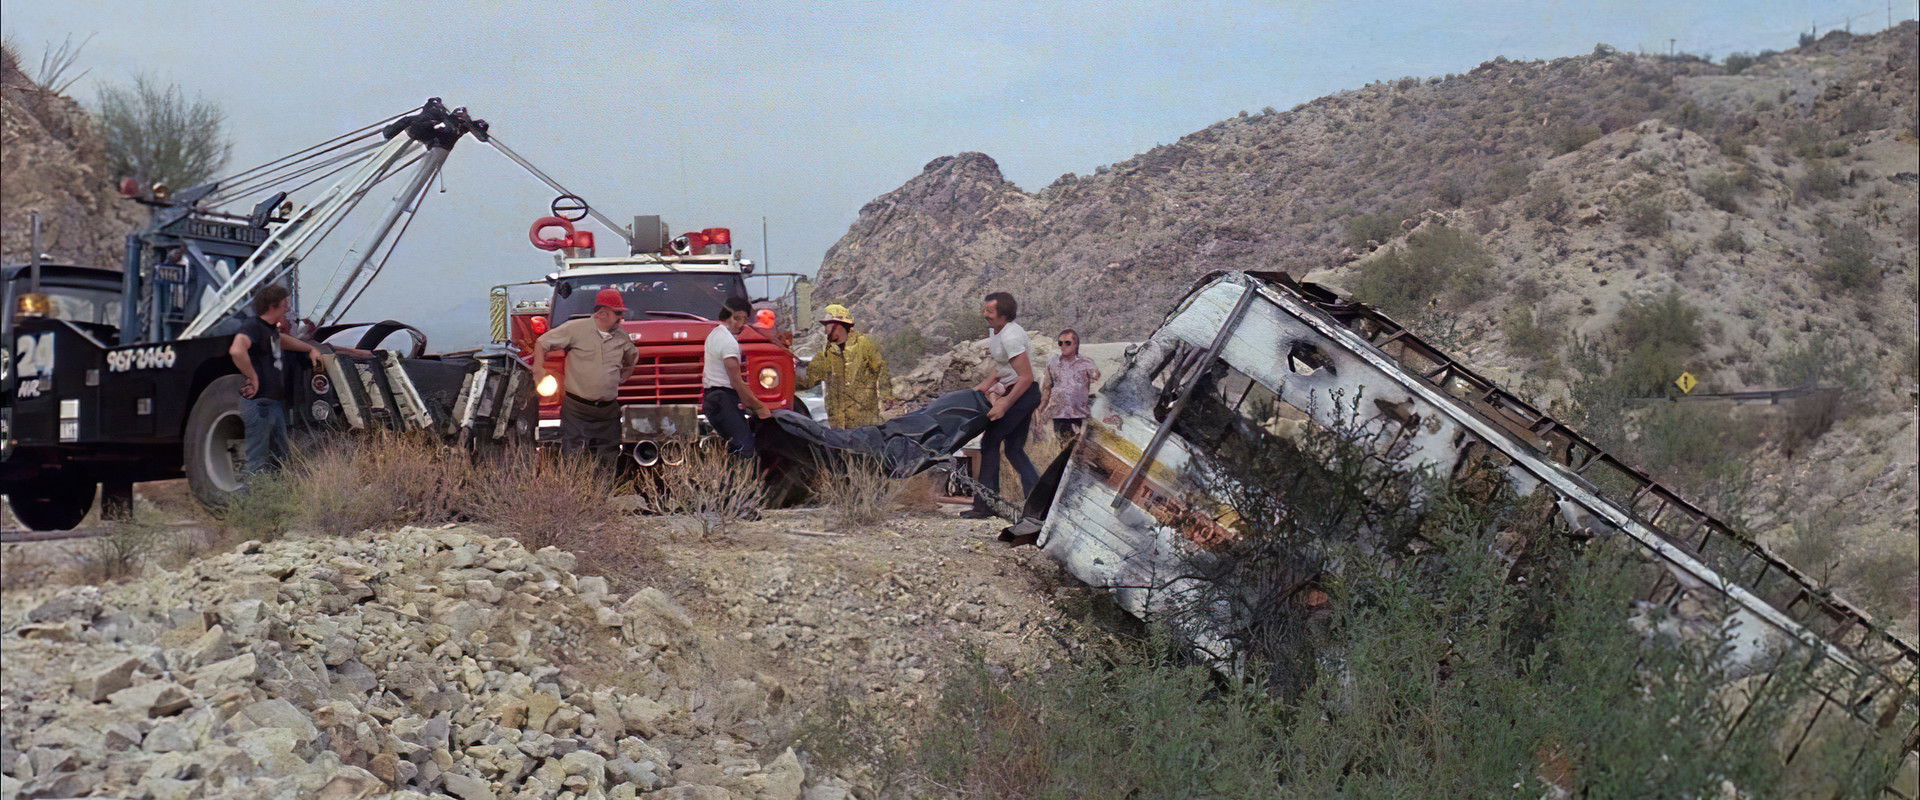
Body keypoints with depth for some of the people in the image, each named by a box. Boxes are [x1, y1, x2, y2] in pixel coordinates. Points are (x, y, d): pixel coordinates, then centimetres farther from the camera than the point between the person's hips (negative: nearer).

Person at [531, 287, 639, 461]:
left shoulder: (621, 336, 10)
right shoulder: (575, 328, -5)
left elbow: (633, 355, 32)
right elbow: (542, 343, 3)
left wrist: (623, 378, 24)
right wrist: (538, 370, 2)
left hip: (608, 411, 5)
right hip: (577, 410, -5)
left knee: (609, 460, 5)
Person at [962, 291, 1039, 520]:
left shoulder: (1010, 336, -21)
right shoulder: (996, 332, 11)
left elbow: (1026, 377, -25)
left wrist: (1004, 404, -25)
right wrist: (980, 388, 15)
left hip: (1022, 393, -10)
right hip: (1014, 392, 10)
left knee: (990, 442, -6)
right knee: (1014, 449, 11)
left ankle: (985, 504, -4)